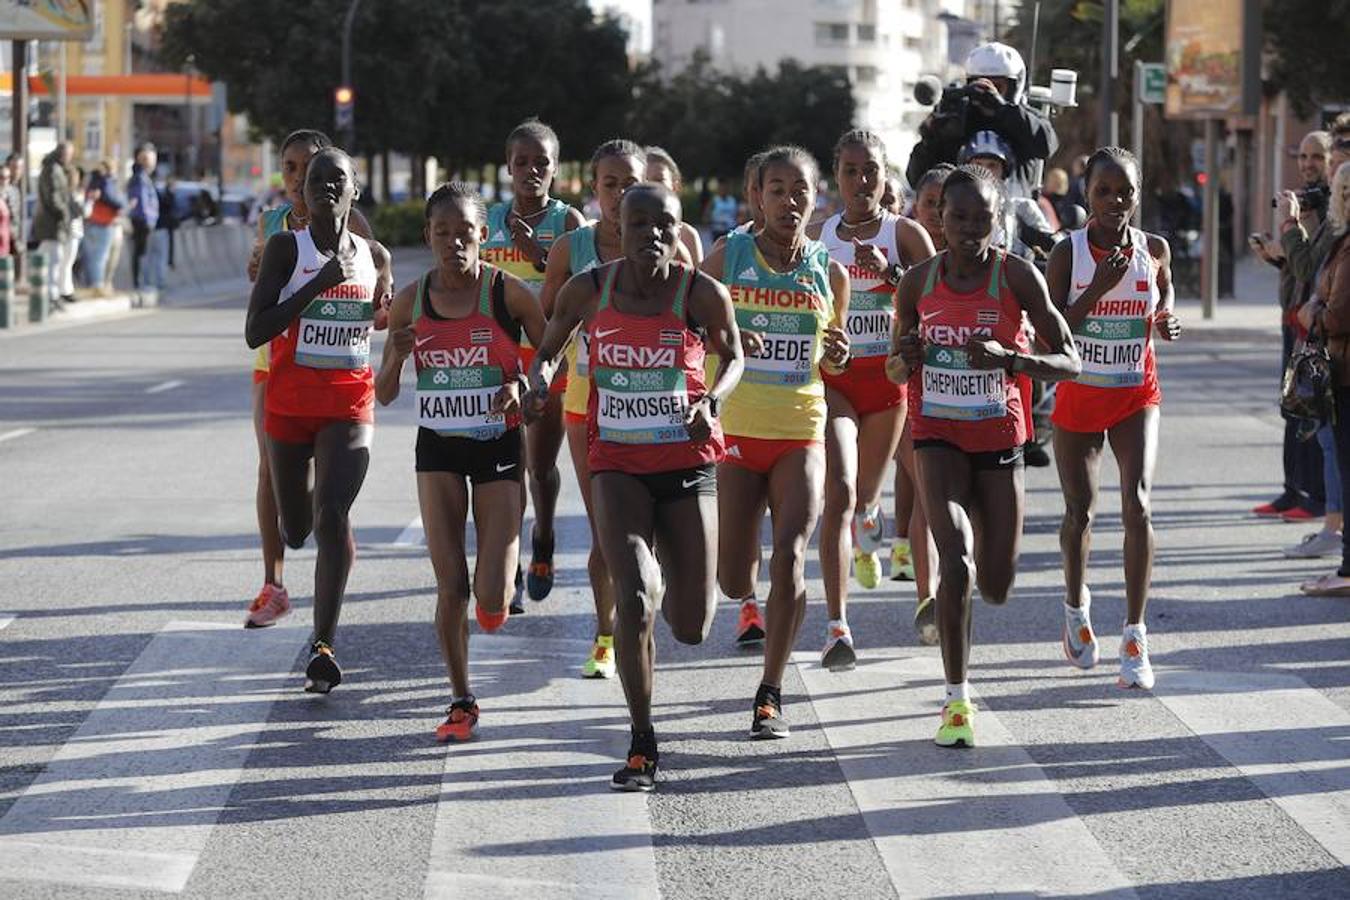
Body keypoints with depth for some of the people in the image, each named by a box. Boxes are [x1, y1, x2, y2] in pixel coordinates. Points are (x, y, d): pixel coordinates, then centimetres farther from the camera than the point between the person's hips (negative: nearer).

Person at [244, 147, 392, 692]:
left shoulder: (375, 257, 5)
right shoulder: (286, 248, -6)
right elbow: (254, 333, -17)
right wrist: (318, 284, -21)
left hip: (349, 405, 0)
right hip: (289, 401, 0)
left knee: (332, 515, -20)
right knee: (296, 530, 14)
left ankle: (323, 646, -19)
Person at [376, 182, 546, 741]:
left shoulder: (508, 293, -12)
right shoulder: (410, 302, -3)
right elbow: (385, 396, 4)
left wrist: (522, 387, -19)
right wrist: (397, 357, -17)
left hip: (499, 446, -2)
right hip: (438, 449, 2)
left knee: (490, 601, -9)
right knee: (450, 586, -3)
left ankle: (497, 590, 29)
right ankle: (461, 702, 12)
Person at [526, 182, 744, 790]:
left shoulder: (702, 295, -10)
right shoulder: (588, 290, -6)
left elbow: (733, 357, 8)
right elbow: (550, 346, 12)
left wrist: (712, 399, -12)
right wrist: (540, 380, -11)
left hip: (688, 465, 0)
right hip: (618, 465, 0)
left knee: (691, 627, 4)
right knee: (634, 599, -19)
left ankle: (675, 584, 45)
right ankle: (642, 747, -5)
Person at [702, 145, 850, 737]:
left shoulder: (830, 273, 6)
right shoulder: (728, 257, 0)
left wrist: (838, 355, -5)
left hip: (801, 433, 0)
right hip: (737, 430, 0)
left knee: (790, 556, -18)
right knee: (734, 577, 3)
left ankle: (771, 693, -7)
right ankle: (749, 604, 43)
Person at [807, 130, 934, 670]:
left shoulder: (904, 234, 0)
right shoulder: (817, 236, 6)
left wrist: (890, 270, -23)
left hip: (887, 377, 1)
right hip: (831, 377, -1)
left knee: (865, 495, 16)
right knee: (839, 491, -19)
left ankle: (867, 525, 59)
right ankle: (837, 627, -23)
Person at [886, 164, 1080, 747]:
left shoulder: (1016, 276, -10)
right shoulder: (918, 282, -1)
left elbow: (1069, 364, -10)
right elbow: (897, 372, 12)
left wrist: (1009, 358, -28)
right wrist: (906, 358, -13)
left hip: (1000, 439, 0)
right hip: (938, 436, 0)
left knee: (995, 588, 6)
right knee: (956, 563, -20)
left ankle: (952, 608, 45)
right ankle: (957, 699, -10)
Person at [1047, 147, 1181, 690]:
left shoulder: (1154, 251, -2)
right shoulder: (1068, 253, -10)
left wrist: (1168, 325, -8)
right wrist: (1098, 288, -25)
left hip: (1136, 394, 1)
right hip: (1079, 394, -1)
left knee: (1137, 503, -15)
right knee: (1079, 512, 8)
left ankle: (1135, 636, -12)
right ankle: (1076, 605, 38)